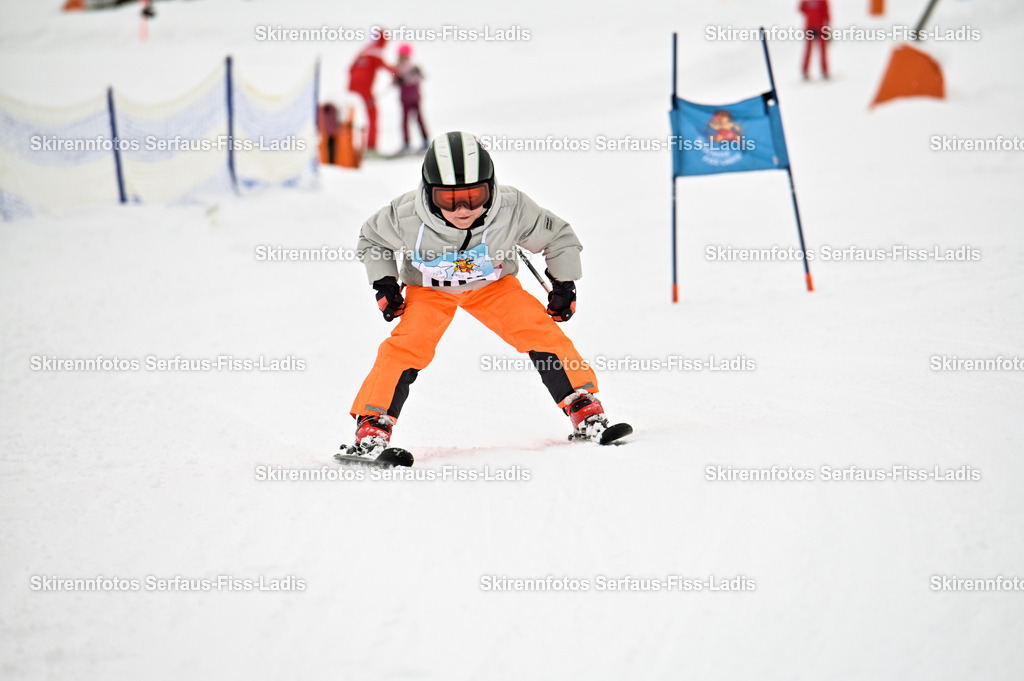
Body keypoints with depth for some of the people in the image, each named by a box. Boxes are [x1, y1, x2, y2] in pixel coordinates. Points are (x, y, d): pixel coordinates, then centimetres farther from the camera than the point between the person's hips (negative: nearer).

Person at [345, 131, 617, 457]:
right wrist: (384, 284, -12)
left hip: (493, 284, 1)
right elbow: (371, 239, -7)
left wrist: (564, 286, -9)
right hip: (429, 290, -1)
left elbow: (558, 237, -12)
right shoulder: (406, 217, -32)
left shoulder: (512, 210, -32)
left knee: (540, 330, -16)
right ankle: (373, 424, -11)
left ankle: (584, 407, -4)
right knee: (406, 345, -22)